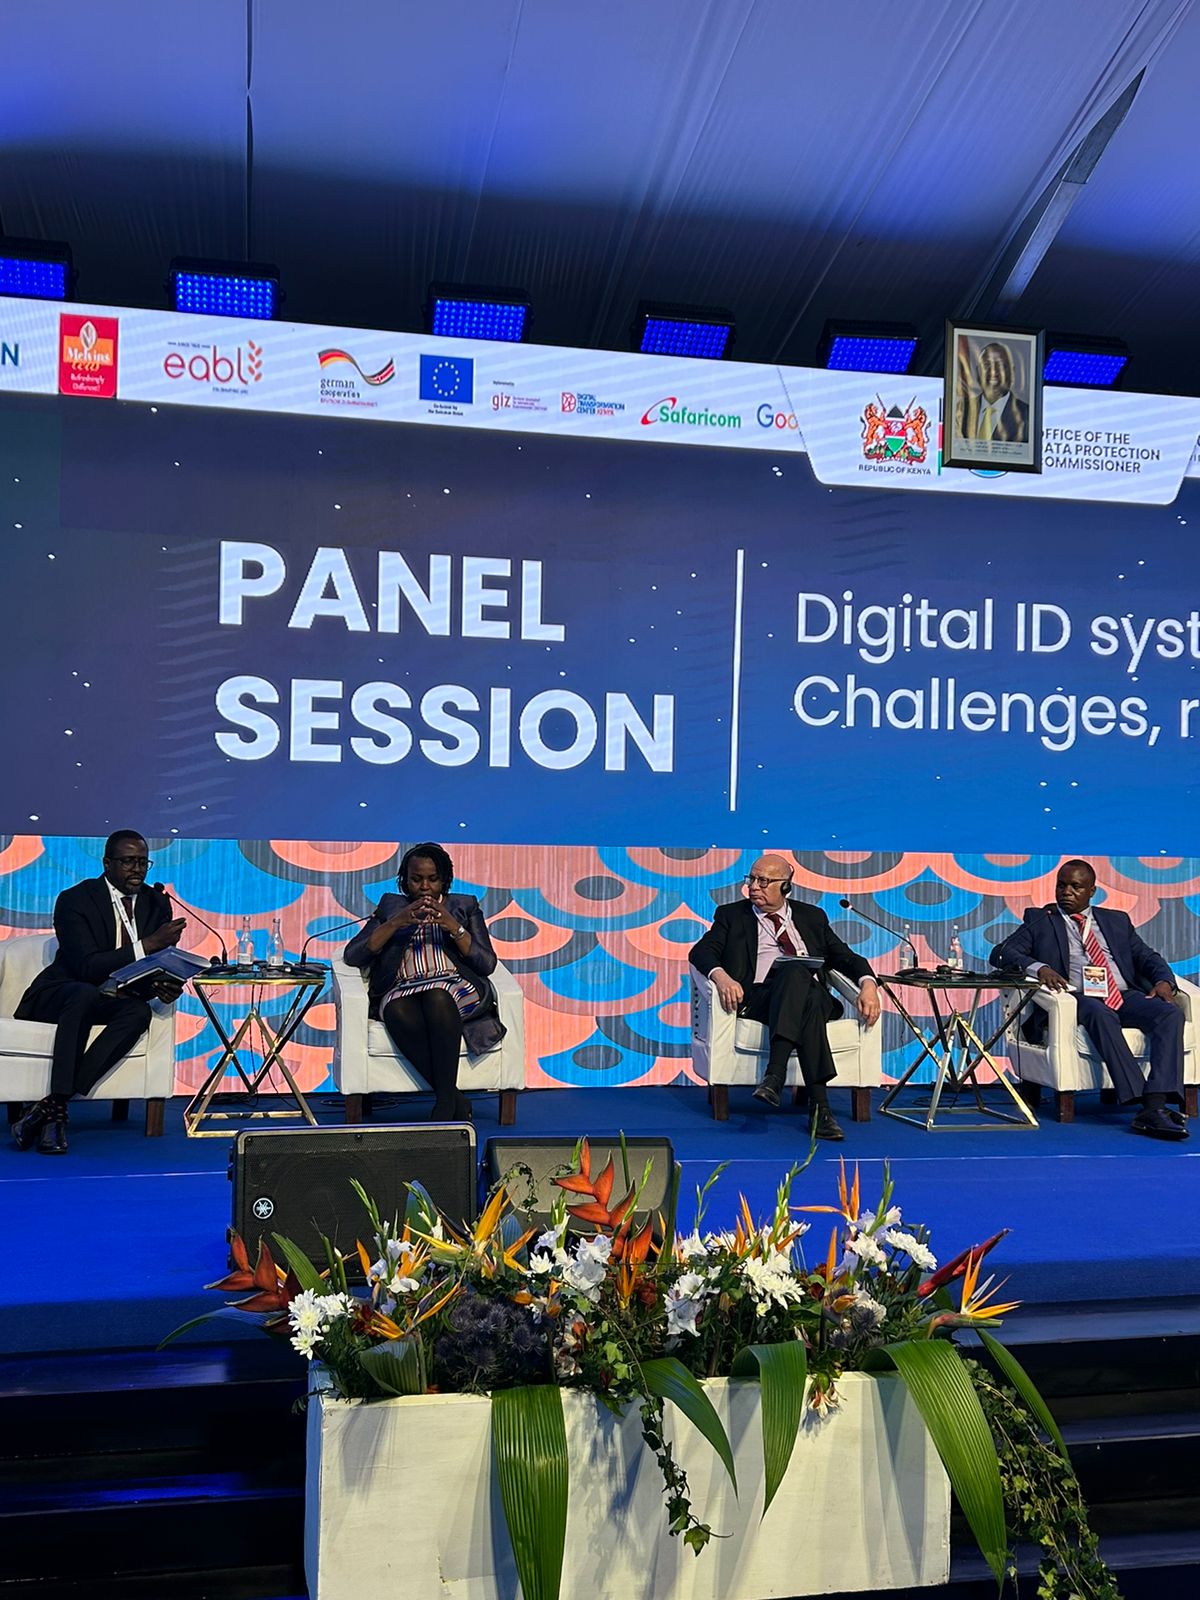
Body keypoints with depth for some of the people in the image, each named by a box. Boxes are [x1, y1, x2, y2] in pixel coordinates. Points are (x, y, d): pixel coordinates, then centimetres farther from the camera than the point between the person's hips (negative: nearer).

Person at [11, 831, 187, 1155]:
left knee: (140, 1011, -32)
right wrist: (149, 944, -29)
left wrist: (165, 984, -21)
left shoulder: (156, 903, 6)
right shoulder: (74, 900, -11)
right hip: (58, 995, -4)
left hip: (116, 1000, 4)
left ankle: (52, 1106, -35)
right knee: (84, 994, -39)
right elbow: (87, 967, -21)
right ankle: (58, 1109, -41)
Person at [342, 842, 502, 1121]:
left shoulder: (464, 906, 22)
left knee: (437, 997, -38)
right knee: (399, 1011, -37)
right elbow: (352, 956, 9)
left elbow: (487, 964, 9)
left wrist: (453, 926, -6)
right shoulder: (391, 905, 24)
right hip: (401, 992, 1)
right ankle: (456, 1102, -31)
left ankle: (445, 1102, -35)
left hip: (457, 988, -1)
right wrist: (397, 922, -3)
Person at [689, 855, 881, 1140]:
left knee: (796, 972, -36)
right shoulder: (732, 915, 19)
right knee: (795, 970, -36)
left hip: (812, 995, 2)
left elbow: (844, 956, 18)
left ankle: (774, 1075, -45)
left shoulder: (812, 916, 25)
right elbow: (701, 951, 5)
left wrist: (868, 983, -4)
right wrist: (721, 976, -18)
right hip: (759, 997, -2)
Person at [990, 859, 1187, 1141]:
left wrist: (1164, 981, -3)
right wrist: (1039, 968, -15)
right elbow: (1001, 953, 5)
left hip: (1126, 996, 4)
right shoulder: (1039, 920, 17)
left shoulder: (1116, 920, 26)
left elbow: (1148, 957, 21)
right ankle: (1141, 1102, -42)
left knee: (1170, 1014, -27)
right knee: (1102, 1016, -38)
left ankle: (1155, 1106, -39)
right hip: (1079, 998, -3)